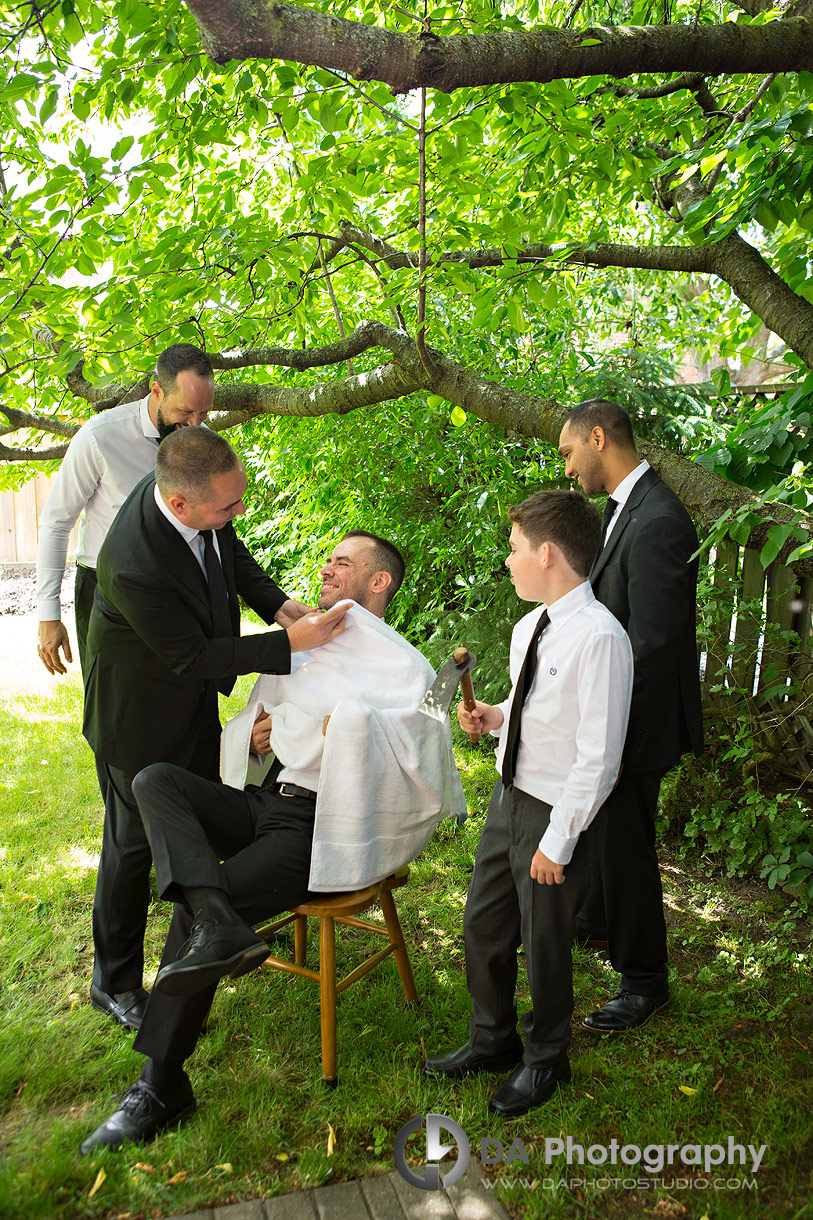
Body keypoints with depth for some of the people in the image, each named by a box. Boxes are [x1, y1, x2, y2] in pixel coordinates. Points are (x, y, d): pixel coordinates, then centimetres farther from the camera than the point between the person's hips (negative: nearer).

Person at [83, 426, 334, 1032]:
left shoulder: (194, 488, -18)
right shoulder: (133, 566, -41)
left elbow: (231, 553, 2)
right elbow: (193, 657, -29)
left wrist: (280, 603, -13)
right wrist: (291, 643, -31)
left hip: (197, 698, 8)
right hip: (143, 712, -8)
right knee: (135, 840, 9)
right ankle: (115, 982, 33)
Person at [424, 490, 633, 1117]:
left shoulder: (600, 638, -25)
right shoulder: (528, 628, 2)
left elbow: (599, 757, -23)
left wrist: (557, 842, -19)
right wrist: (498, 715, -1)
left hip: (555, 814, -8)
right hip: (509, 797, 8)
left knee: (545, 945, 12)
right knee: (483, 924, 19)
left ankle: (545, 1060, 41)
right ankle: (493, 1041, 45)